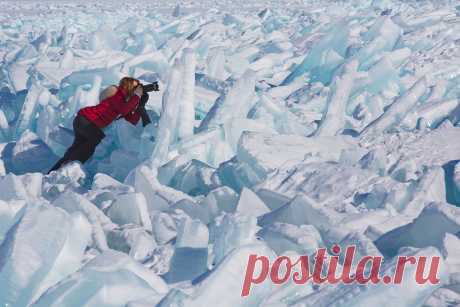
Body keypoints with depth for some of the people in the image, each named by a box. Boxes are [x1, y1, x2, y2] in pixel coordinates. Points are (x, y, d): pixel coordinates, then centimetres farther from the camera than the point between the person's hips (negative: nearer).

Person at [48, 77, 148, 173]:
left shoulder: (125, 101, 16)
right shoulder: (117, 94, -11)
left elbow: (133, 121, 7)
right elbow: (123, 111, -30)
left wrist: (141, 104, 1)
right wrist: (136, 96, -21)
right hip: (86, 121, -9)